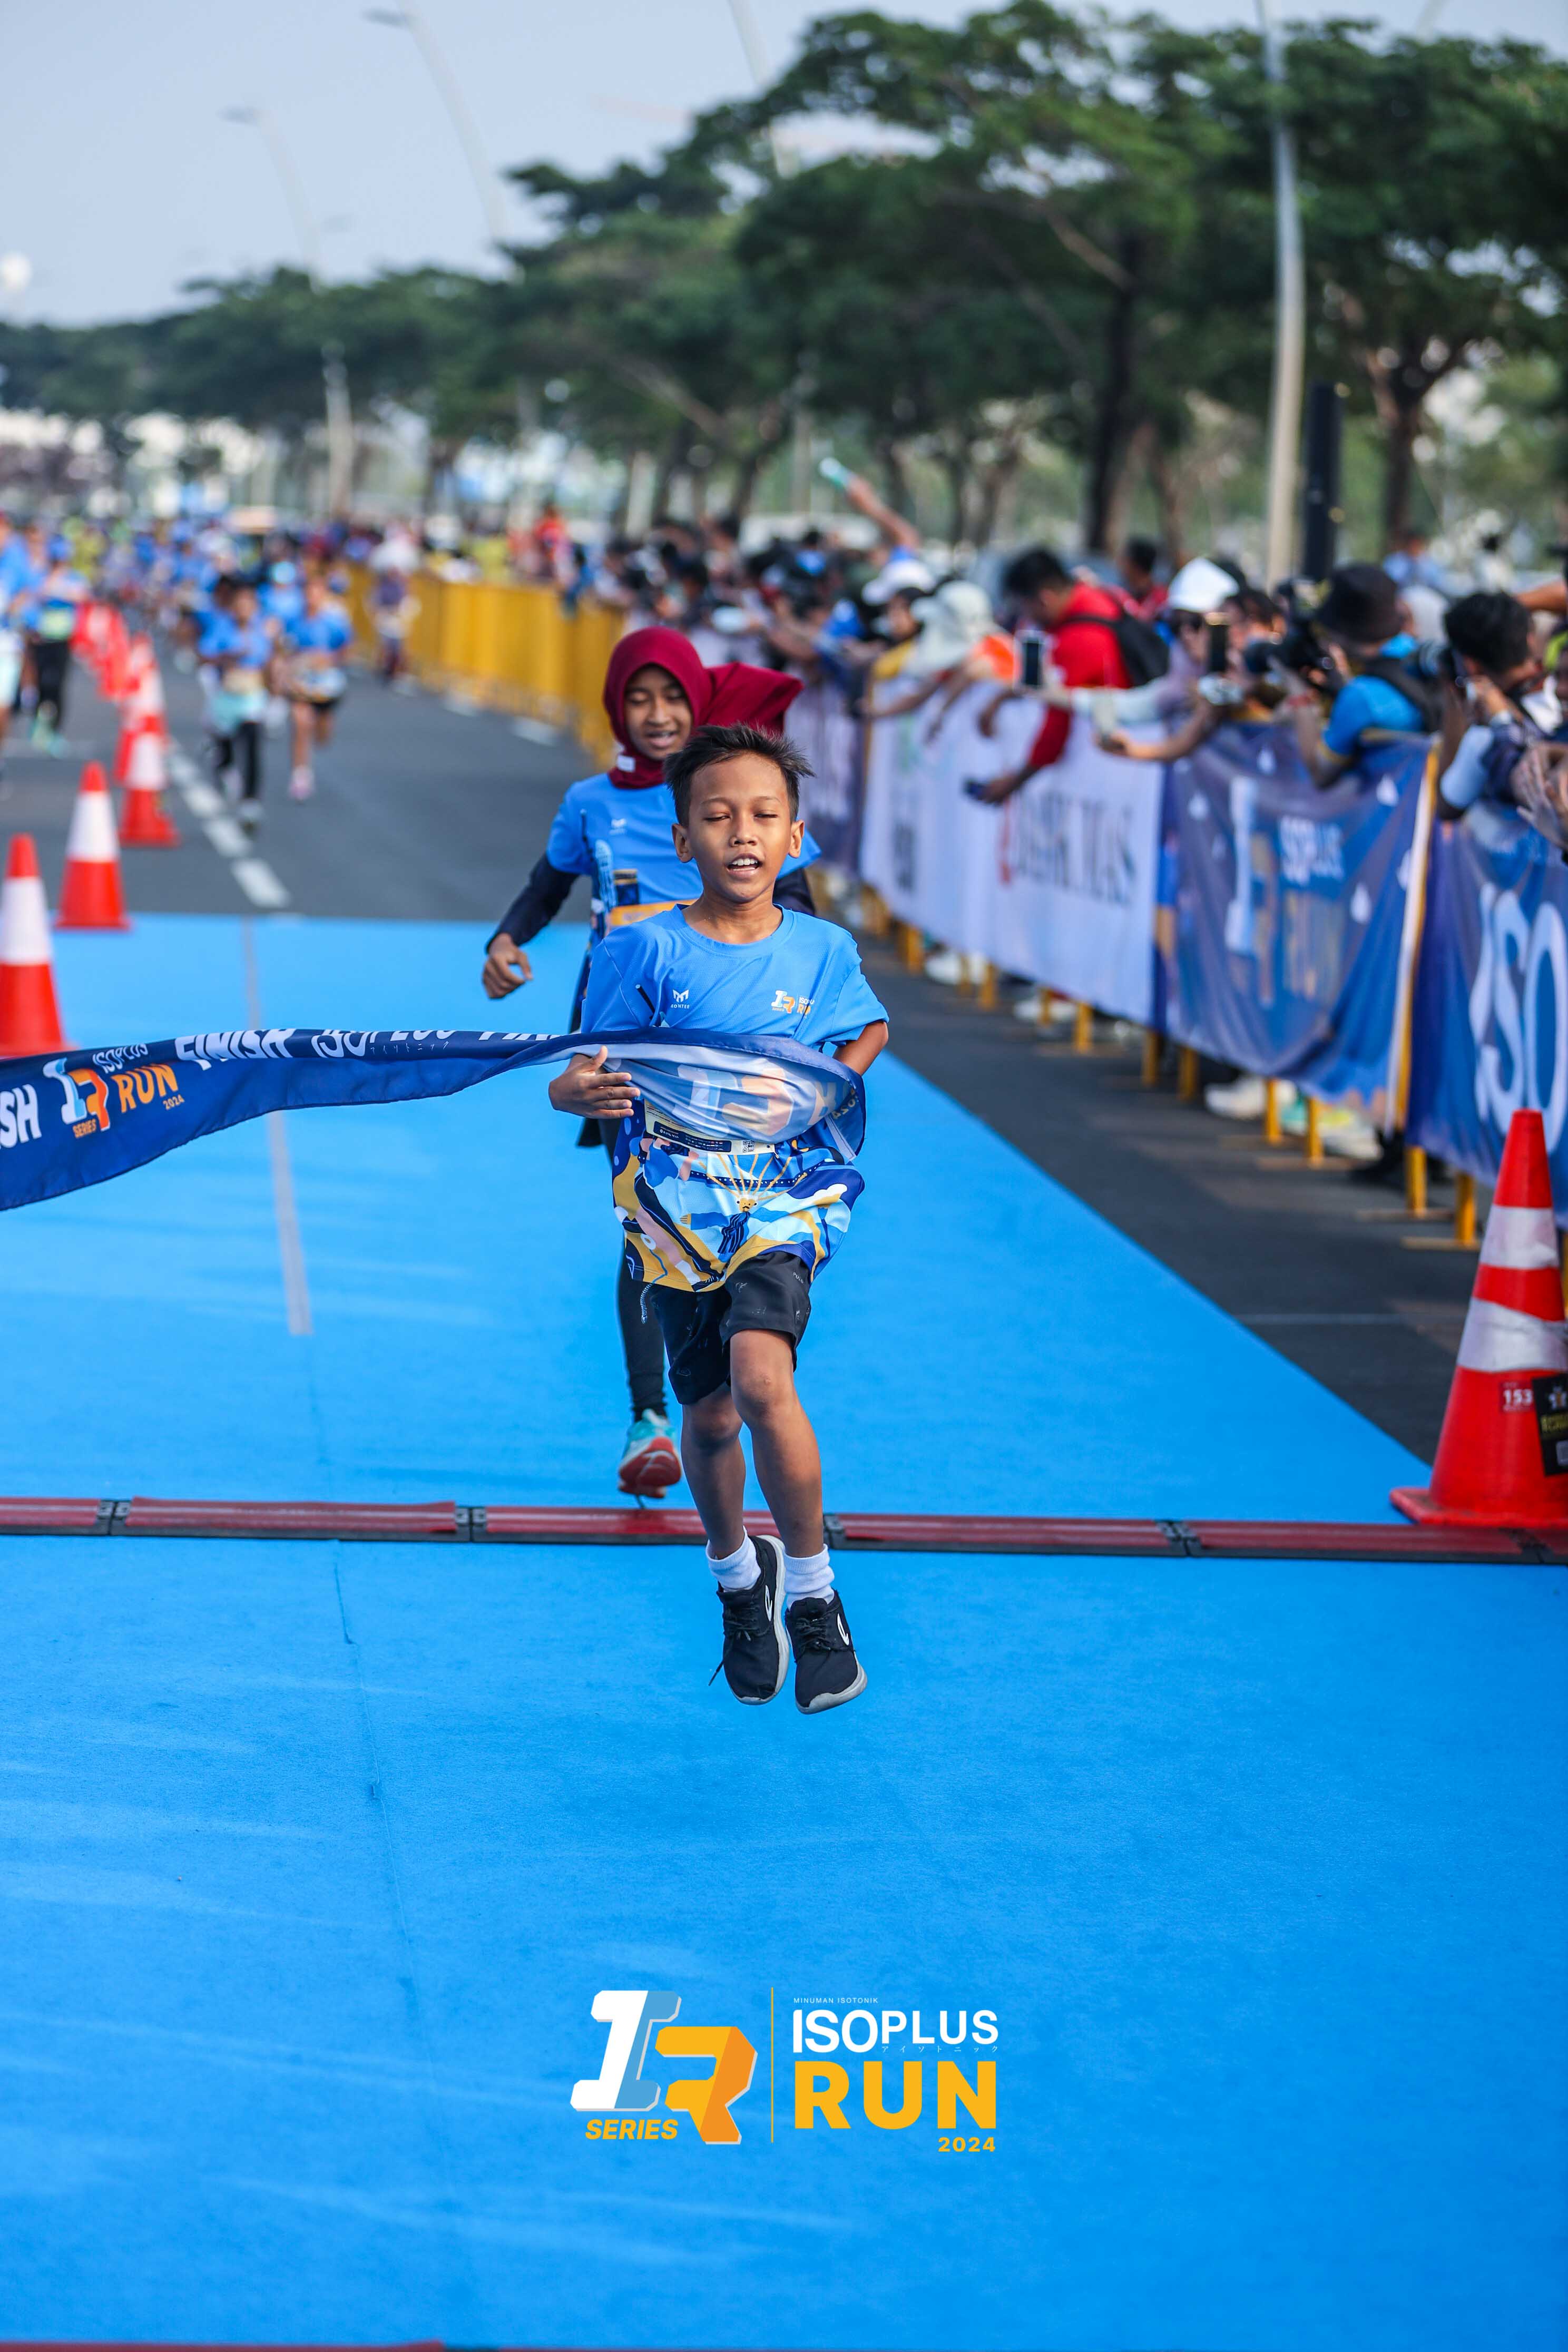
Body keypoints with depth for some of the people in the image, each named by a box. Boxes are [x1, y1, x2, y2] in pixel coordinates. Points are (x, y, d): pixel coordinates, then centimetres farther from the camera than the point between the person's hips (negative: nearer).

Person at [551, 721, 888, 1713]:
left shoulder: (823, 951, 0)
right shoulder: (644, 950, -5)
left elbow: (870, 1028, 20)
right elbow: (598, 1067, -5)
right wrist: (576, 1092, -28)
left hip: (786, 1193, -1)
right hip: (675, 1205, 1)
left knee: (761, 1374, -24)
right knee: (709, 1415, 9)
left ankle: (813, 1589, -7)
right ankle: (738, 1573, 40)